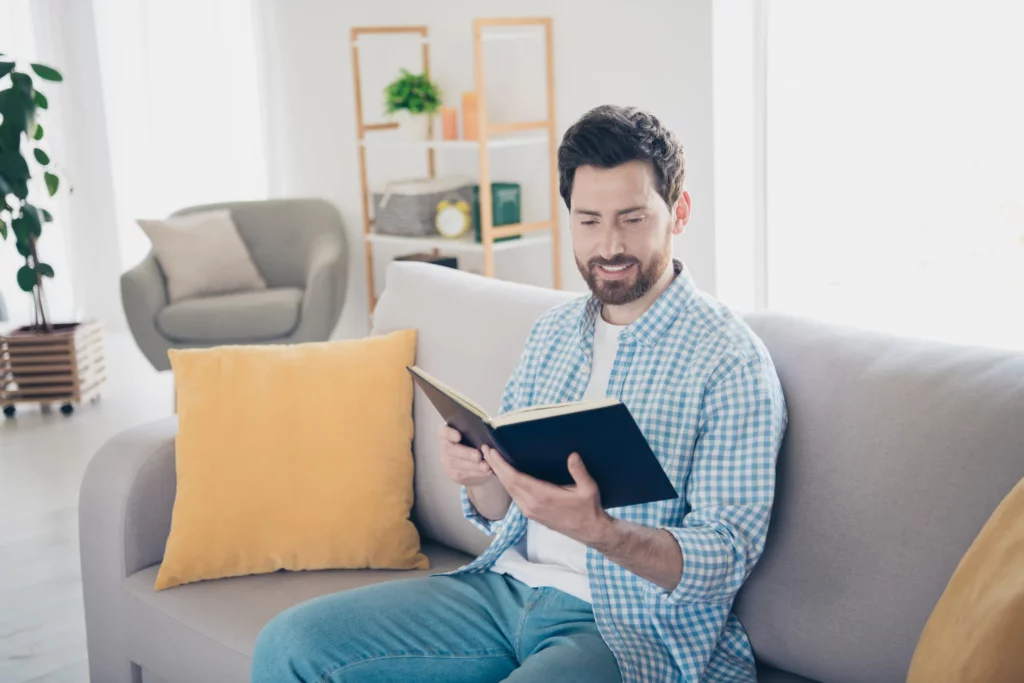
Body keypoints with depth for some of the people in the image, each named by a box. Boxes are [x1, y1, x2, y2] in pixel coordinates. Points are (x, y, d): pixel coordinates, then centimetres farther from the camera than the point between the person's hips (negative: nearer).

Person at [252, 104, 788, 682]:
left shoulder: (730, 360, -10)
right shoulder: (553, 332, 12)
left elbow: (727, 560, -15)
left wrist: (596, 529, -32)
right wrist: (479, 476, -9)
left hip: (630, 626, -6)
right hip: (507, 586, 7)